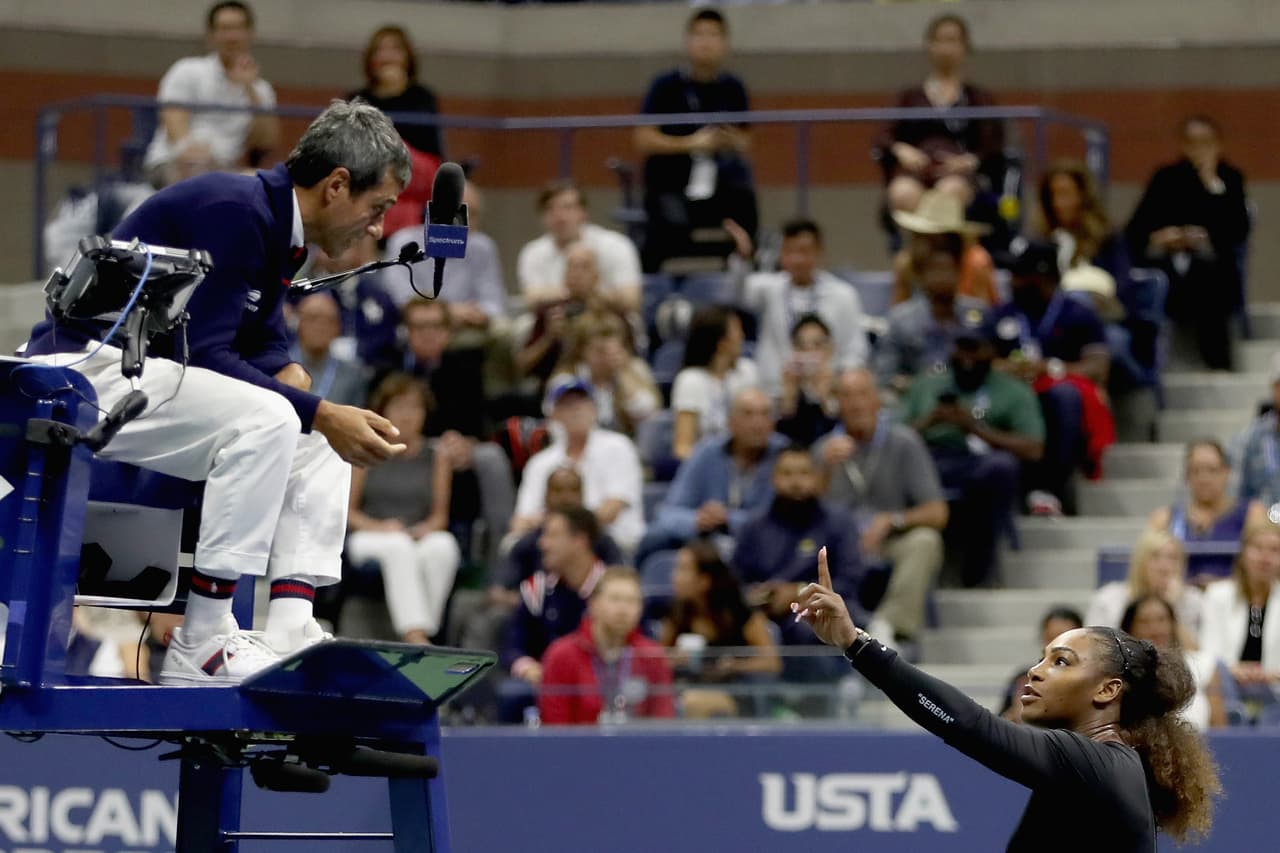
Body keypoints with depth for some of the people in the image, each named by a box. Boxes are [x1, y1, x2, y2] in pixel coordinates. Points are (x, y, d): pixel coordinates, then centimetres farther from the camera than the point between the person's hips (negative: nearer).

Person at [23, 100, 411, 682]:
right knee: (266, 420, -28)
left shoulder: (278, 222, 10)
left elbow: (263, 341, 16)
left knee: (320, 438, 6)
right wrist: (318, 413, -24)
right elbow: (204, 351, -25)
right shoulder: (233, 210, -21)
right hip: (85, 368, -11)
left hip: (150, 371, 11)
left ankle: (290, 629, -7)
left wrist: (289, 375, -7)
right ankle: (200, 647, -25)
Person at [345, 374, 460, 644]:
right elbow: (346, 511, 4)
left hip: (420, 539, 2)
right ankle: (414, 636, -51)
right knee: (399, 547, -39)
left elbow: (440, 514, 13)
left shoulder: (436, 457, 13)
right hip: (368, 539, -2)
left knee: (444, 546, -35)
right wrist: (378, 526, -14)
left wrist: (427, 528, -10)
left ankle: (425, 631, -38)